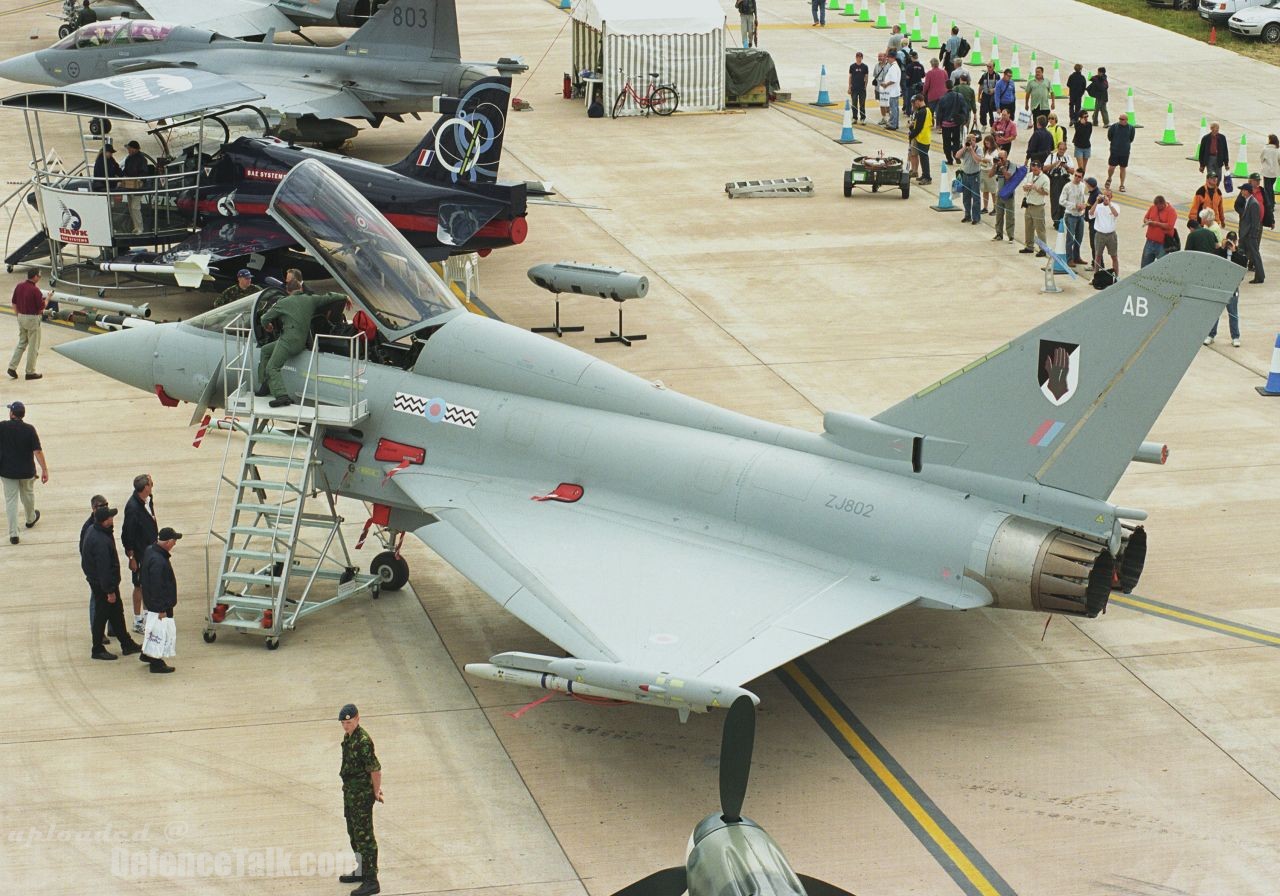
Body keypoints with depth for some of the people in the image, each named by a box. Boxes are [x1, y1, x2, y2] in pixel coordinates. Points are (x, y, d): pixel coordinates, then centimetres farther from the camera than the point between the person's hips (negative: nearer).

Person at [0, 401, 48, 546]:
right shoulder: (29, 429, -14)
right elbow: (38, 451, -15)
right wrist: (44, 470, -10)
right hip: (26, 471, 1)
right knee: (28, 495, 25)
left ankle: (13, 534, 2)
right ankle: (31, 519, 49)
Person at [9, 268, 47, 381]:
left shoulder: (19, 286, 1)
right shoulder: (35, 290, -20)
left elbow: (14, 303, 8)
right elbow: (42, 308, -16)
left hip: (21, 317, 7)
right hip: (32, 319, -7)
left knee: (21, 343, 18)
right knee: (33, 346, 5)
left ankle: (12, 367, 10)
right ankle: (30, 372, 10)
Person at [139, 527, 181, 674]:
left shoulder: (150, 550, 1)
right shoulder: (158, 561, -32)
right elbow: (157, 588, -27)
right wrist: (161, 609, -20)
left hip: (151, 602, 10)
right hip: (160, 604, -10)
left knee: (152, 628, 25)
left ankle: (146, 654, 40)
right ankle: (157, 663, 12)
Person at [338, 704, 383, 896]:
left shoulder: (363, 741, -24)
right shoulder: (348, 737, 7)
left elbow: (375, 769, -22)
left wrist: (376, 792, -11)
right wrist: (376, 787, 18)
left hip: (362, 795, -10)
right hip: (350, 792, 10)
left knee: (364, 837, -6)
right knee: (354, 833, 21)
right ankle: (361, 871, 36)